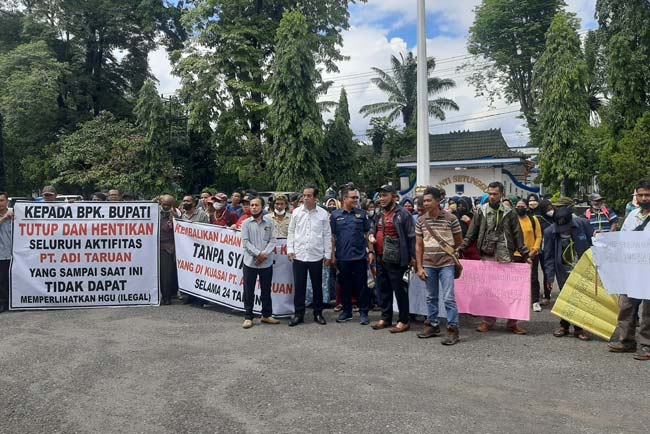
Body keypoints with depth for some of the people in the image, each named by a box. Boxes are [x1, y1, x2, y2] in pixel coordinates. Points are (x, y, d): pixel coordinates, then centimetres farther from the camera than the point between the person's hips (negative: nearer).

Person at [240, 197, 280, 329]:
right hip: (250, 262, -1)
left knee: (266, 290, 11)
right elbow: (245, 242, -6)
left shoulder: (269, 221, 3)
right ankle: (248, 317, 13)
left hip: (267, 262, 1)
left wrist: (265, 254, -15)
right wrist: (258, 254, -15)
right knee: (249, 292, 4)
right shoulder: (246, 223, 1)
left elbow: (272, 240, 0)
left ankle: (267, 315, 24)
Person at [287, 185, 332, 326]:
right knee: (299, 286, 6)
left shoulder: (323, 214, -1)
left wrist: (328, 255, 1)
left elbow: (327, 235, 2)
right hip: (299, 255, 1)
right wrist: (290, 249, 0)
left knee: (317, 286, 10)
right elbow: (291, 232, 7)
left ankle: (318, 313, 23)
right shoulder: (297, 212, 2)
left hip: (316, 256, 0)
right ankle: (298, 314, 17)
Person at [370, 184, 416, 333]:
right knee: (383, 289, 14)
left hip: (395, 259, -8)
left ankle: (404, 321, 10)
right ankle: (386, 318, 26)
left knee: (399, 290, 0)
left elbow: (411, 236, -11)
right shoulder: (380, 215, 15)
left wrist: (412, 256, -14)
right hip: (381, 258, 8)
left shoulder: (403, 214, -10)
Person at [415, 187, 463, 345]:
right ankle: (432, 325, 28)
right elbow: (419, 245, 6)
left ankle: (453, 330, 4)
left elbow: (459, 242, 5)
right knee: (431, 297, 14)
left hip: (446, 264, -4)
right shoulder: (421, 220, 3)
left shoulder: (451, 218, -7)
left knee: (448, 298, -5)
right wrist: (419, 267, 2)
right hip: (428, 265, 4)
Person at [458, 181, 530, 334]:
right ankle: (488, 321, 17)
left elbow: (517, 235, 5)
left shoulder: (509, 212, 4)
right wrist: (461, 249, -2)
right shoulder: (481, 211, 5)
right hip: (486, 256, 1)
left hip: (505, 256, -1)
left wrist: (525, 255, 0)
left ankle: (512, 322, 15)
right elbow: (471, 233, 6)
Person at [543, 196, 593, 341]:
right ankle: (564, 326, 22)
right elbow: (549, 257, -3)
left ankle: (579, 328, 19)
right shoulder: (550, 232, -8)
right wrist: (550, 276, -7)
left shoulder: (582, 224, -9)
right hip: (564, 272, 0)